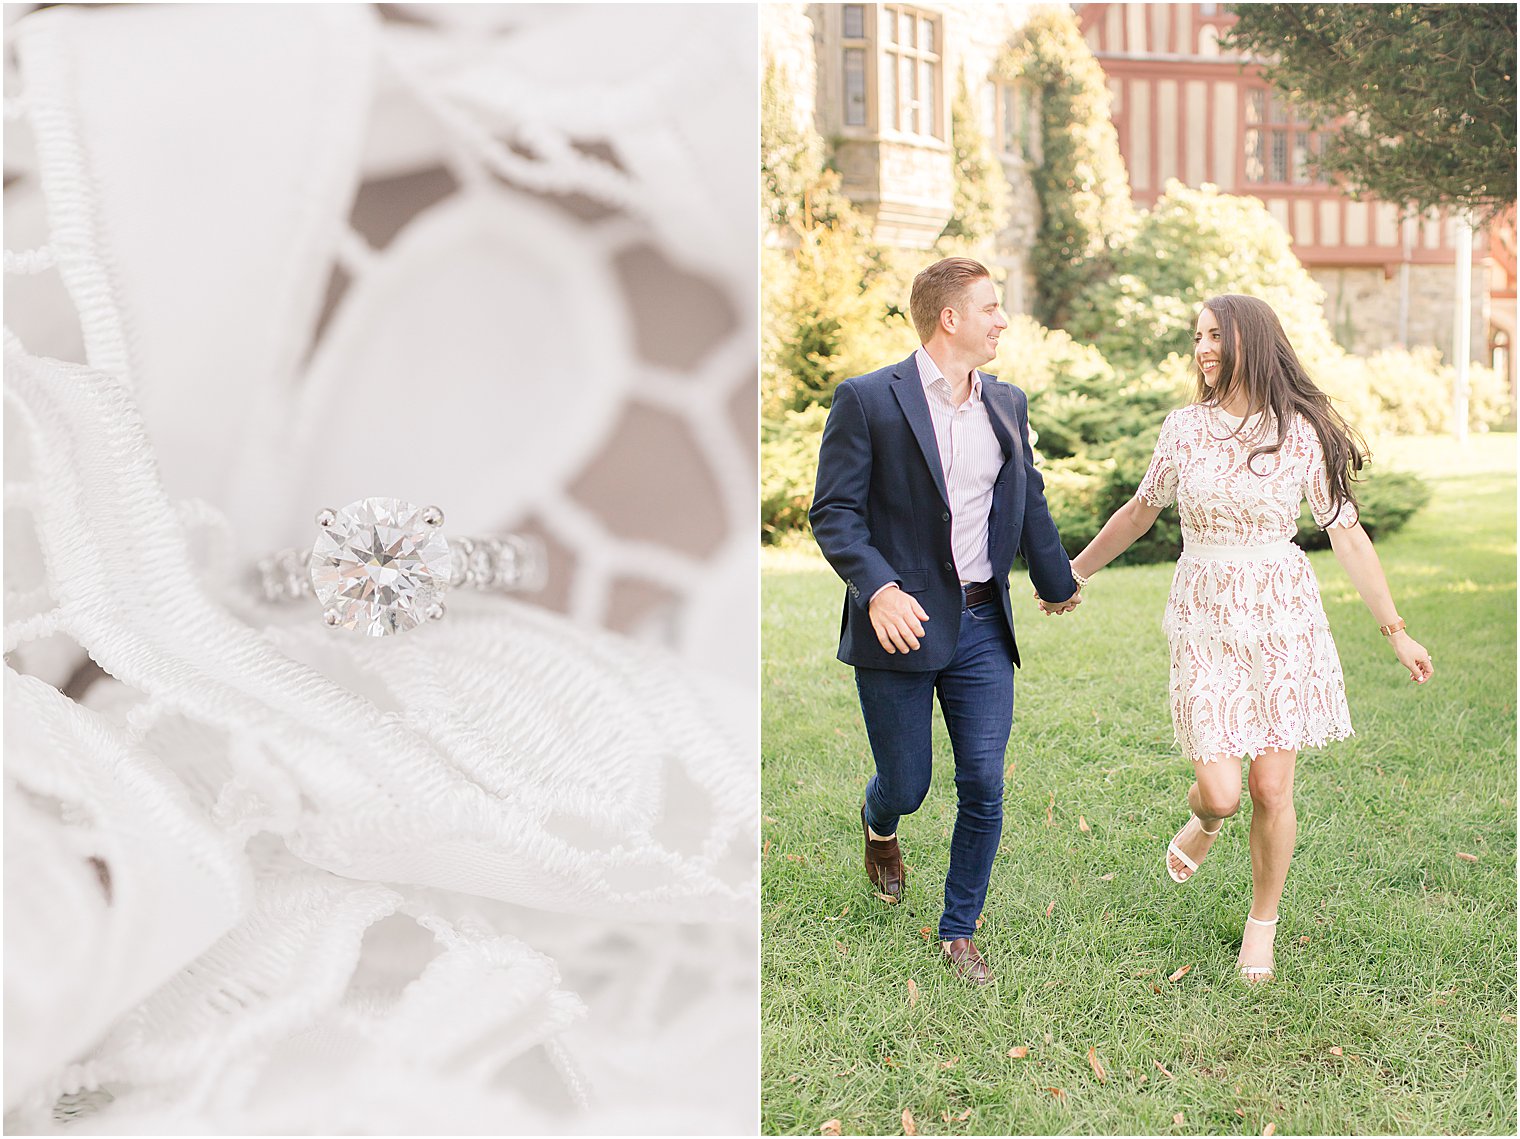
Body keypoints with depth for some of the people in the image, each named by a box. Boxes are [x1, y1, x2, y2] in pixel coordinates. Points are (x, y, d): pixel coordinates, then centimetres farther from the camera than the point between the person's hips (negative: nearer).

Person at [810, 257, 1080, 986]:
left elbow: (1029, 502, 24)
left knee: (983, 788, 2)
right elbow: (834, 512, -11)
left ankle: (959, 932, 21)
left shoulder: (1007, 404, 10)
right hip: (902, 624, -4)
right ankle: (879, 825, 45)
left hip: (981, 625, 5)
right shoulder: (867, 400, -8)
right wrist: (877, 587, -26)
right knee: (907, 786, 6)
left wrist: (1058, 584, 35)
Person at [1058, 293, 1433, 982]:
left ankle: (1262, 922, 23)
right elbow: (1141, 511, 16)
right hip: (1204, 616, 1)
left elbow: (1348, 537, 0)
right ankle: (1204, 821, 34)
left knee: (1271, 789, 0)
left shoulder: (1301, 433, -4)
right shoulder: (1185, 427, 2)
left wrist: (1395, 630, 0)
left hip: (1282, 616, -1)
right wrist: (1076, 570, 24)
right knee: (1220, 790, -5)